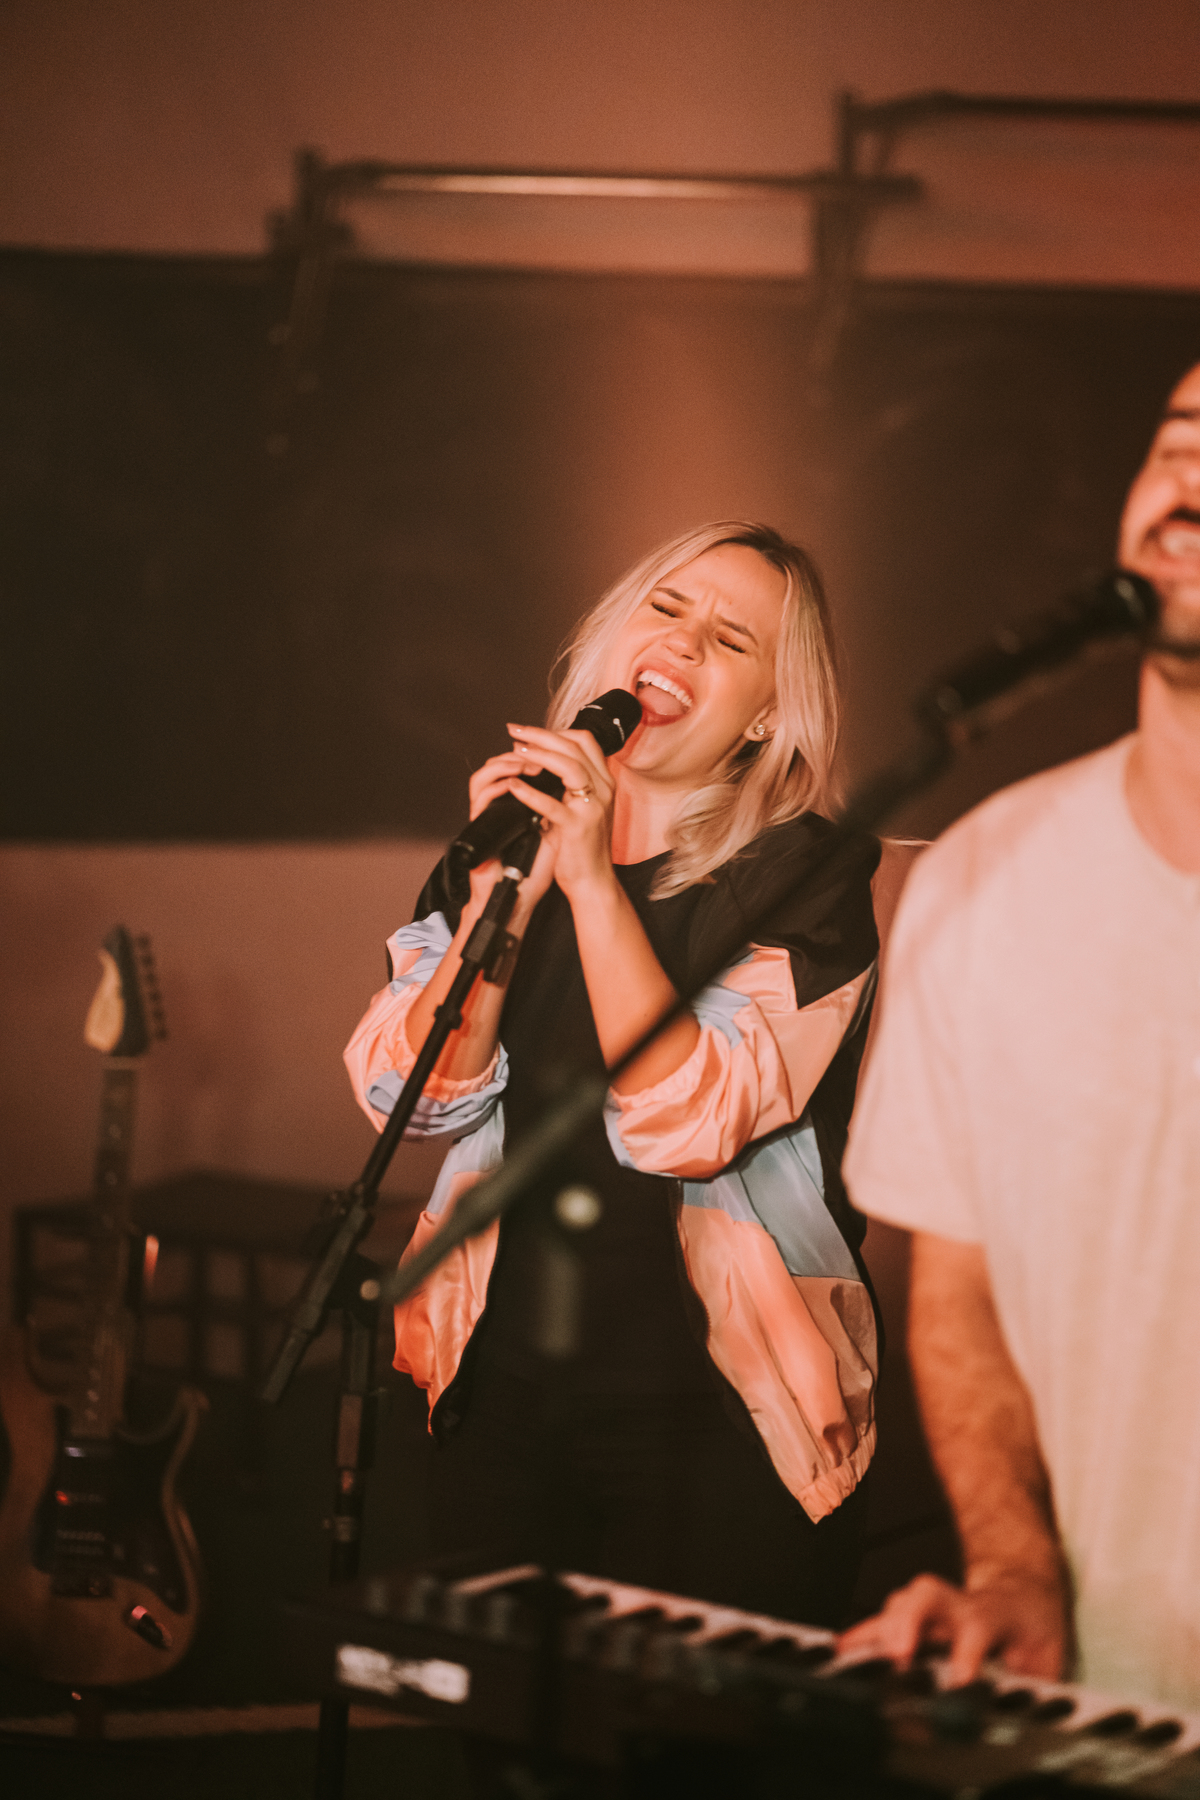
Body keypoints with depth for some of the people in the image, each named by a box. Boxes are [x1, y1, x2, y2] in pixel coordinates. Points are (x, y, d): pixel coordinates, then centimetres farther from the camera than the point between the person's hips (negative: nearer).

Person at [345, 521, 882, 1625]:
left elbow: (684, 1121, -21)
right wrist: (499, 896, -16)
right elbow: (411, 1095, -4)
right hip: (504, 1398, 4)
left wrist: (592, 879, -22)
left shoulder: (807, 874, -8)